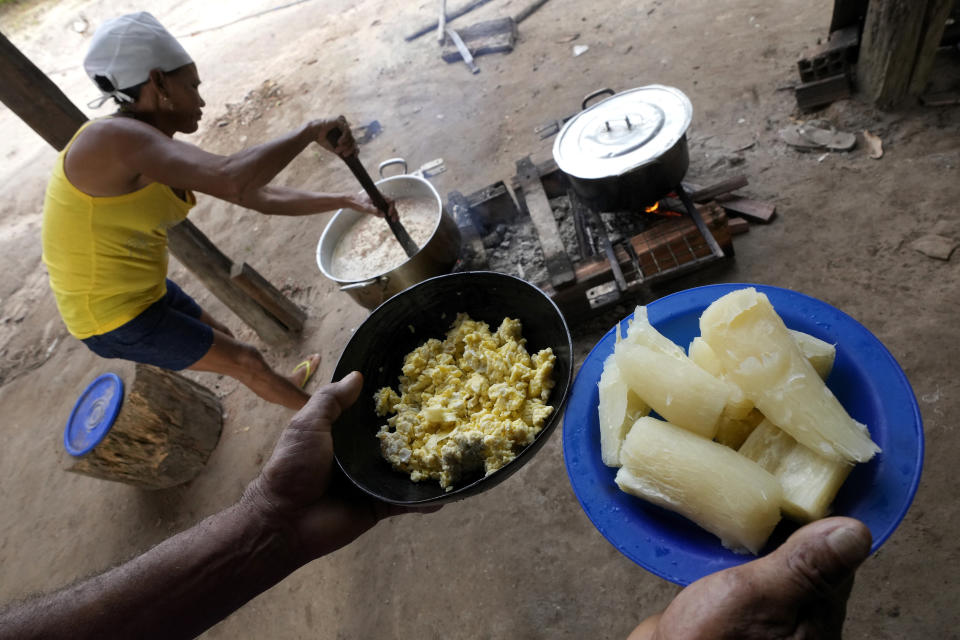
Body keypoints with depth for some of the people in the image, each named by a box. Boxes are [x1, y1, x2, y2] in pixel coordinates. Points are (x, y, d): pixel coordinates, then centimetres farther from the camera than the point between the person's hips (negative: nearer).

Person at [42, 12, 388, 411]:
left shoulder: (163, 154, 0)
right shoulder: (115, 137, -29)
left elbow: (263, 197, 1)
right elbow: (232, 181, -44)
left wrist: (346, 201, -2)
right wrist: (311, 132, -31)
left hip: (143, 289, 9)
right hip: (115, 317, -9)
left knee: (223, 340, 29)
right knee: (245, 361, 8)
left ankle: (285, 386, 58)